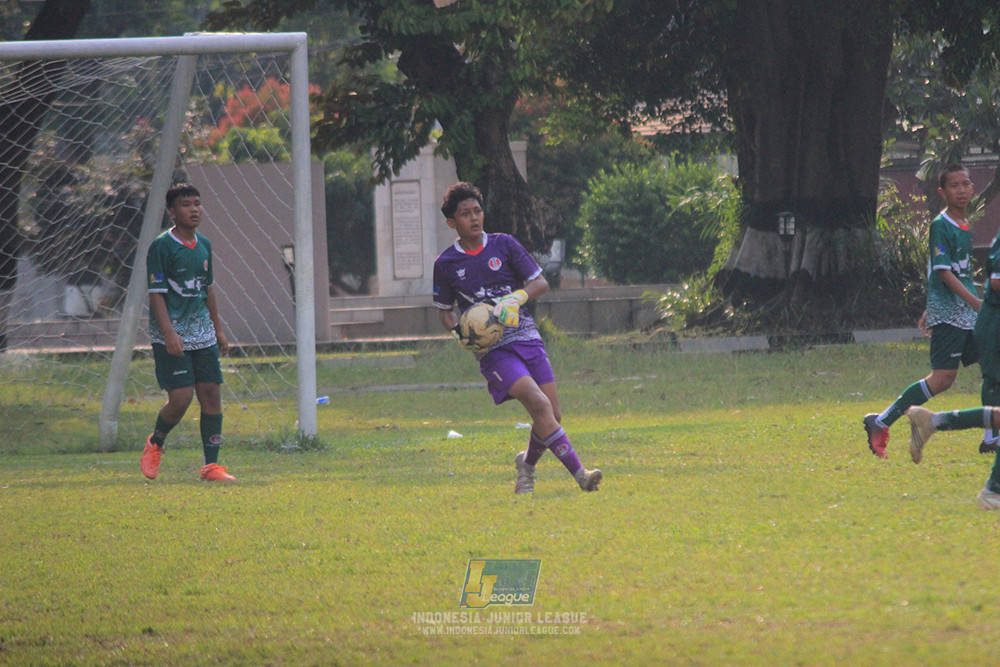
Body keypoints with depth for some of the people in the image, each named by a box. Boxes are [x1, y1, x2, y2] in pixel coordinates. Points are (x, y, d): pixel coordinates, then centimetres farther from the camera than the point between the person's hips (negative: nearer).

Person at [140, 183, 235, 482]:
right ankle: (155, 443, 17)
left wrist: (218, 328, 21)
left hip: (202, 333, 7)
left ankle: (211, 465, 5)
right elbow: (156, 292, -12)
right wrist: (169, 333, -21)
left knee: (211, 394, 0)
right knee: (181, 397, -12)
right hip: (172, 338, -7)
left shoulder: (203, 245, 12)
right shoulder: (162, 246, -9)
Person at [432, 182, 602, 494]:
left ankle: (528, 463, 29)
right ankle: (579, 474, -24)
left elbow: (540, 283, 5)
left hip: (526, 337, 3)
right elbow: (445, 309, 16)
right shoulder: (446, 264, 4)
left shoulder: (504, 245, 5)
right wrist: (459, 334, -3)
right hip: (492, 349, -3)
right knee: (539, 404, -23)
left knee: (553, 416, -1)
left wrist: (515, 299, -15)